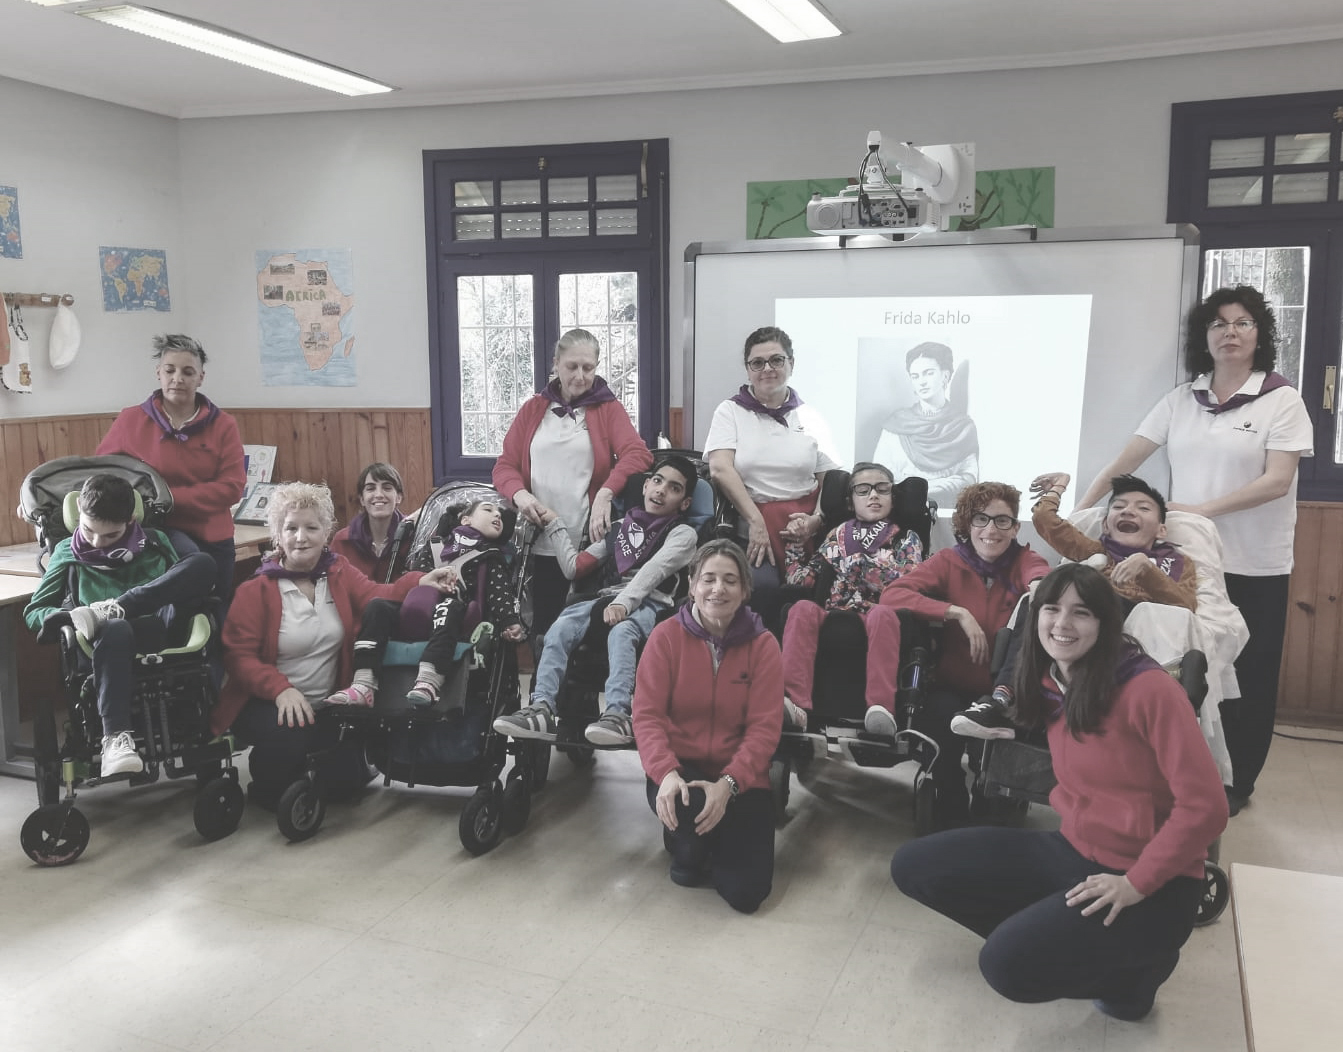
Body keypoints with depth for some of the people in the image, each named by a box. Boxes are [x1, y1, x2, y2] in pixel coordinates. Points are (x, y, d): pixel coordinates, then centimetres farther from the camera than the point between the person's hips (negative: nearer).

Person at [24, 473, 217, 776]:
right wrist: (73, 616, -7)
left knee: (202, 563, -23)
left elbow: (183, 582, 22)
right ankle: (116, 737, -46)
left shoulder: (155, 542, 20)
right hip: (113, 639, -1)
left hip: (160, 633, 2)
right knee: (114, 628, -41)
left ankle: (109, 611, -24)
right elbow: (33, 613, 15)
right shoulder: (68, 553, 17)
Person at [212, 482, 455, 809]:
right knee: (288, 738, -34)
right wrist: (281, 689, -31)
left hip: (325, 705, 4)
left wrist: (419, 583, -34)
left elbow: (378, 597, -15)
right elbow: (240, 656, -14)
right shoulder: (256, 590, -9)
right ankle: (268, 788, 2)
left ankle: (306, 773, 28)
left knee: (351, 774, -8)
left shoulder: (339, 572, 3)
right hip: (267, 703, -4)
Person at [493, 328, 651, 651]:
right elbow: (505, 465, 10)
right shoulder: (533, 409, 13)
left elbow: (638, 455, -10)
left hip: (588, 543, -2)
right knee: (543, 632, 3)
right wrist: (519, 494, -12)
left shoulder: (608, 408, 6)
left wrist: (605, 493, -26)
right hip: (542, 546, 2)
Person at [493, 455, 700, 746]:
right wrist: (554, 524, 22)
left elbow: (652, 571, -10)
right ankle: (541, 709, -37)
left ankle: (618, 715, -51)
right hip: (605, 598, 4)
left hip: (648, 603, -4)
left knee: (621, 632, -38)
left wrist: (624, 602, -27)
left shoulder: (682, 533, 10)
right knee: (559, 628, -26)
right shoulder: (619, 528, 25)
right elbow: (573, 567, 21)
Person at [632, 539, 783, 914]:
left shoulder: (763, 645, -6)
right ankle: (686, 848, 5)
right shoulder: (666, 636, -7)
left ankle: (710, 839, 26)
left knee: (746, 893, -11)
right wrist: (666, 774, -28)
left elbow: (765, 727, -11)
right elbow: (647, 714, -11)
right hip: (679, 767, 0)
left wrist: (728, 783, -26)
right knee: (685, 807, -37)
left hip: (739, 777, 1)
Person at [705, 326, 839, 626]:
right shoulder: (730, 411, 6)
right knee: (762, 585, -29)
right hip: (751, 523, -2)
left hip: (804, 525, 2)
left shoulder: (809, 418, 12)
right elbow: (720, 468, -9)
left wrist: (817, 519, -11)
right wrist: (756, 521, -16)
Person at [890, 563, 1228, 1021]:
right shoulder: (1052, 684, 3)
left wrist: (1137, 883, -19)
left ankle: (1136, 962, 3)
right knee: (913, 866, 0)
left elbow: (1204, 807, -21)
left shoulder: (1150, 689, -20)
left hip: (1151, 883, -7)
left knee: (1010, 964, -26)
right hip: (1072, 849, 8)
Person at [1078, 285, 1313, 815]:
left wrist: (1202, 509, -22)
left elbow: (1277, 481, -14)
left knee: (1246, 679, 8)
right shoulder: (1181, 400, 5)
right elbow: (1124, 461, 3)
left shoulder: (1282, 400, -5)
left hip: (1255, 566, -2)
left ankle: (1235, 785, 22)